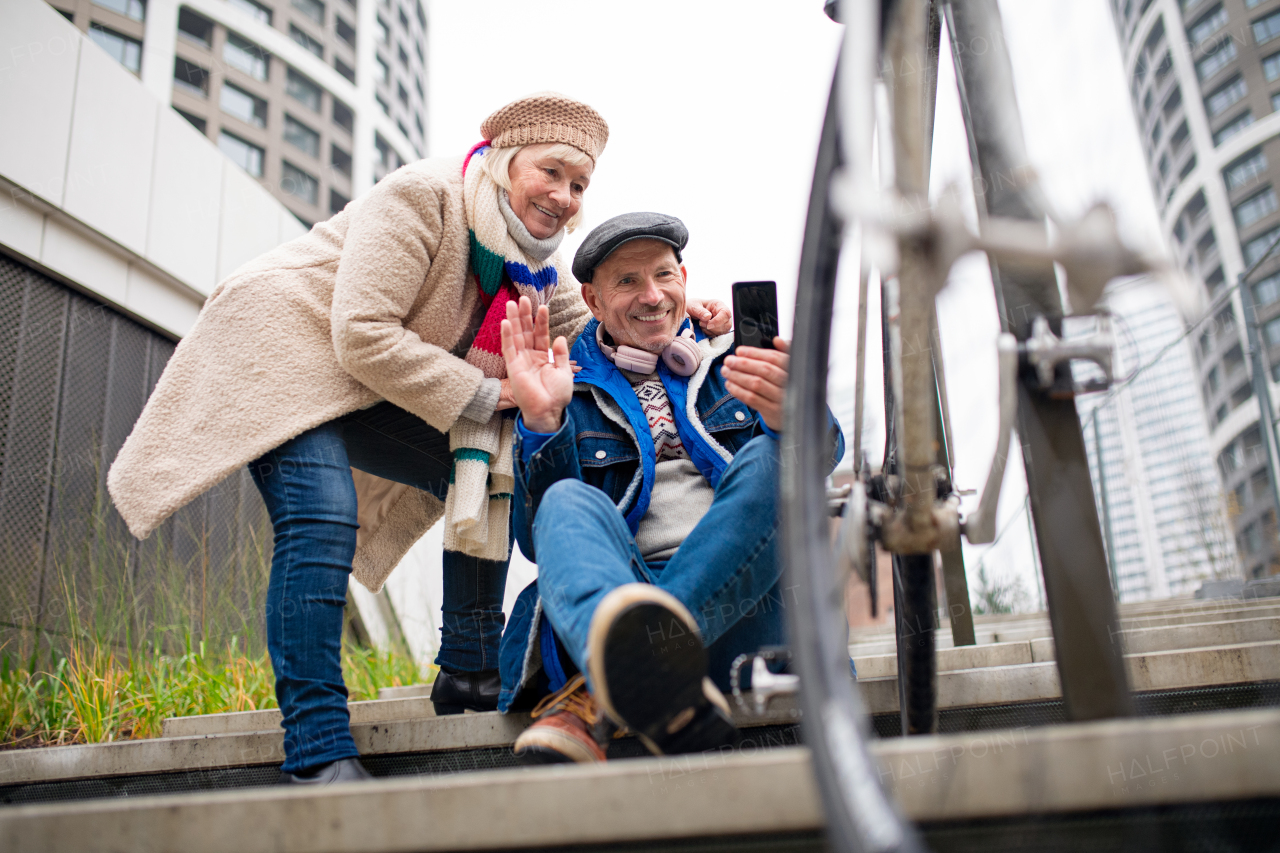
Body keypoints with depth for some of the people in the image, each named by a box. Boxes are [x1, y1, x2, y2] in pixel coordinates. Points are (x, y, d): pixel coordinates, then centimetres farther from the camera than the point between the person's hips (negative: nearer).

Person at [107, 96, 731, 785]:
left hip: (368, 393, 8)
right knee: (323, 522, -27)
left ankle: (469, 672, 5)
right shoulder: (423, 197, -23)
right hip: (282, 348, -8)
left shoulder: (538, 272, 2)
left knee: (491, 472, -3)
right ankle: (318, 753, -24)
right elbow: (363, 335, -28)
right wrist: (481, 395, -25)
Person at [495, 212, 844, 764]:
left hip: (739, 604, 1)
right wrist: (539, 424, -12)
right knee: (569, 504, -27)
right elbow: (535, 540, 5)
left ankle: (590, 699, -36)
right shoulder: (570, 392, 16)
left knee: (770, 460, -24)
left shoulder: (733, 363, 19)